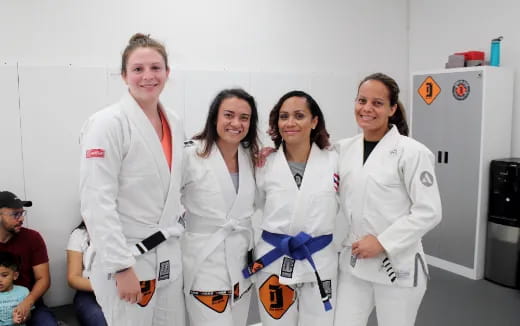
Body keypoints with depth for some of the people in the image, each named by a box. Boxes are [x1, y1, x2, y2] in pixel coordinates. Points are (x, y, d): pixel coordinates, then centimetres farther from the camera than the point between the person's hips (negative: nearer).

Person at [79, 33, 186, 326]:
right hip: (128, 260, -6)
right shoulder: (108, 124, -14)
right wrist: (121, 267, -19)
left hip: (169, 257, 6)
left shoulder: (174, 123, 6)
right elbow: (97, 203, -18)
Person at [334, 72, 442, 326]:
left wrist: (383, 243, -18)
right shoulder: (344, 149, 4)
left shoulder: (412, 152, -12)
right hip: (354, 261, 4)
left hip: (397, 264, -4)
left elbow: (428, 212, -14)